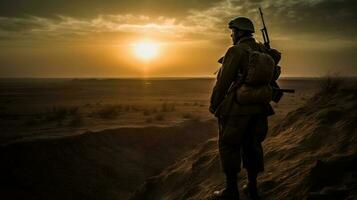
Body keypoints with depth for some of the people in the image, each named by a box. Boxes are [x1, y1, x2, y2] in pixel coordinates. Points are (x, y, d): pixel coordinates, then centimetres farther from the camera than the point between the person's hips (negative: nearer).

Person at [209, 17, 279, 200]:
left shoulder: (236, 51, -12)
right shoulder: (263, 51, 10)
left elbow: (223, 81, -13)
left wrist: (214, 104, -3)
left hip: (238, 108, -7)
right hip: (259, 107, 7)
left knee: (229, 146, 4)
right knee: (252, 145, 16)